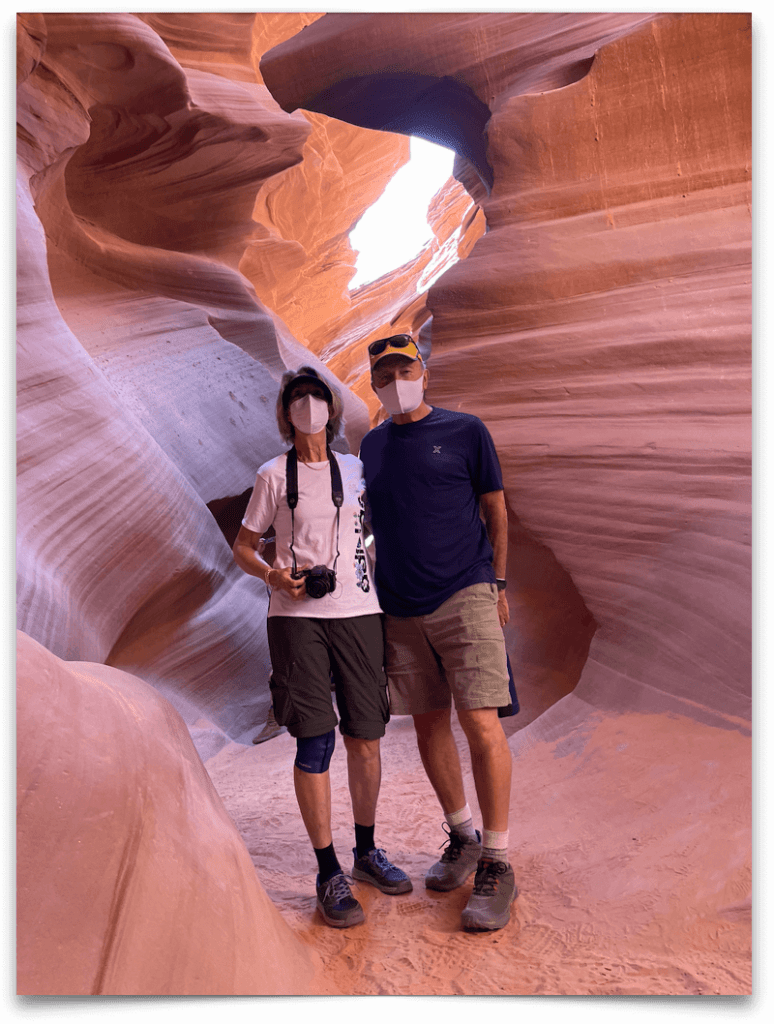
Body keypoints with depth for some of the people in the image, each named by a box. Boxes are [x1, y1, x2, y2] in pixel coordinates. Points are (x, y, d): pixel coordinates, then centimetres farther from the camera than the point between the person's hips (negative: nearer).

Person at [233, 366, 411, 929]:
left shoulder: (357, 470, 12)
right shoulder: (274, 475, 5)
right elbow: (243, 548, 9)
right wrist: (275, 575, -11)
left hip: (359, 612, 3)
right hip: (297, 616, -3)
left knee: (366, 738, 7)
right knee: (315, 741, -4)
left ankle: (367, 852, 27)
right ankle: (329, 873, 9)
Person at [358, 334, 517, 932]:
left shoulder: (466, 431, 2)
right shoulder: (371, 446, 13)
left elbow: (495, 509, 6)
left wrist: (497, 581, 3)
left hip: (464, 596, -4)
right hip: (400, 611, 4)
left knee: (481, 725, -9)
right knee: (429, 725, 11)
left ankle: (497, 866, 3)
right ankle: (462, 839, 29)